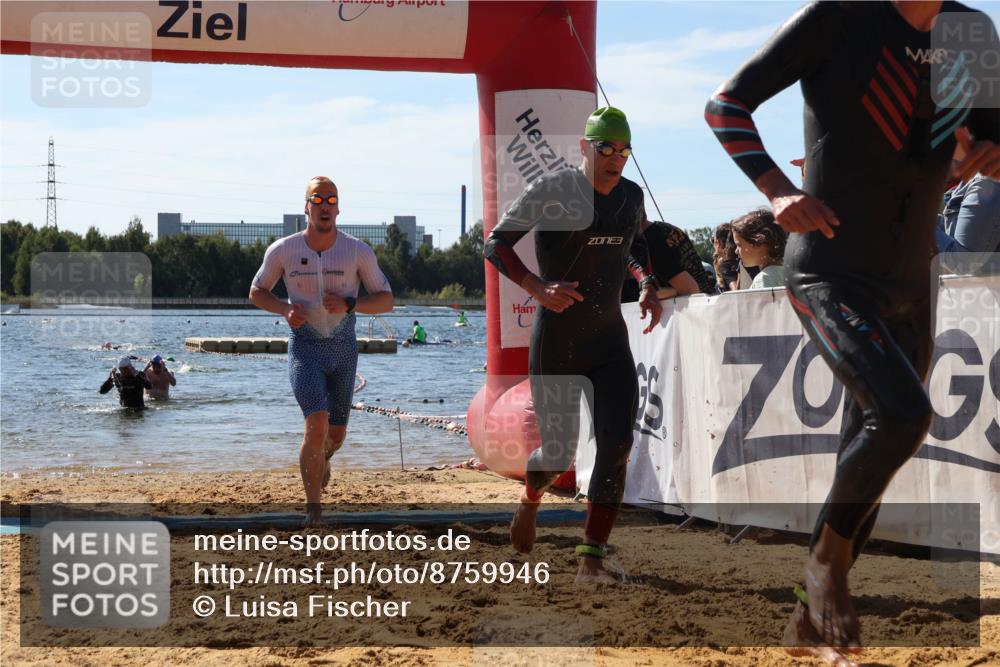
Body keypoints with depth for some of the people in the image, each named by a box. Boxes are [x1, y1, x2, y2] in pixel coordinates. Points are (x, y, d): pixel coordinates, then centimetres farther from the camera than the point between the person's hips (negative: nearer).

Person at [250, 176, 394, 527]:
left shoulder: (358, 251, -6)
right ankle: (313, 508, -11)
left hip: (343, 350, 2)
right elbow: (257, 292, 8)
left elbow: (386, 300, -2)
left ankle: (320, 457, 52)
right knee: (317, 423, -21)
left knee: (336, 433, 13)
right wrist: (285, 310, -13)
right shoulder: (283, 250, -6)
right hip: (305, 349, -2)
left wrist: (348, 304, -21)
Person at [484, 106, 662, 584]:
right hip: (556, 342, -4)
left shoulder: (632, 196, 5)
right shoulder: (552, 190, -12)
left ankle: (591, 557, -4)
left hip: (611, 340, 4)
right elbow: (495, 244, -11)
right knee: (558, 456, 3)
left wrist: (647, 285, 5)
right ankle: (530, 498, 40)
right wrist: (539, 288, -25)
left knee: (616, 445, -11)